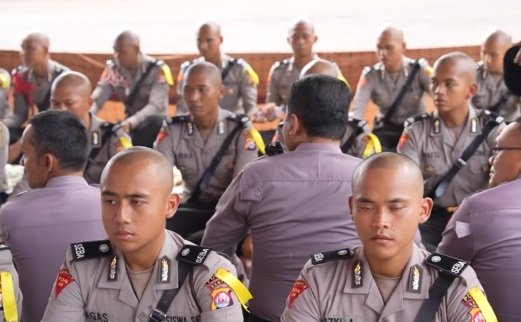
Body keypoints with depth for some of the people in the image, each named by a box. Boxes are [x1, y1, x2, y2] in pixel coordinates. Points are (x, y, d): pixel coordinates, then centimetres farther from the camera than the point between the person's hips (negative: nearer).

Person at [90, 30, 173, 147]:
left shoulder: (157, 69, -15)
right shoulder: (113, 69, -3)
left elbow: (155, 106, -23)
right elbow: (97, 98, -12)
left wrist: (130, 123, -38)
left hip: (154, 124, -4)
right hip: (130, 124, 4)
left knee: (154, 123, -33)